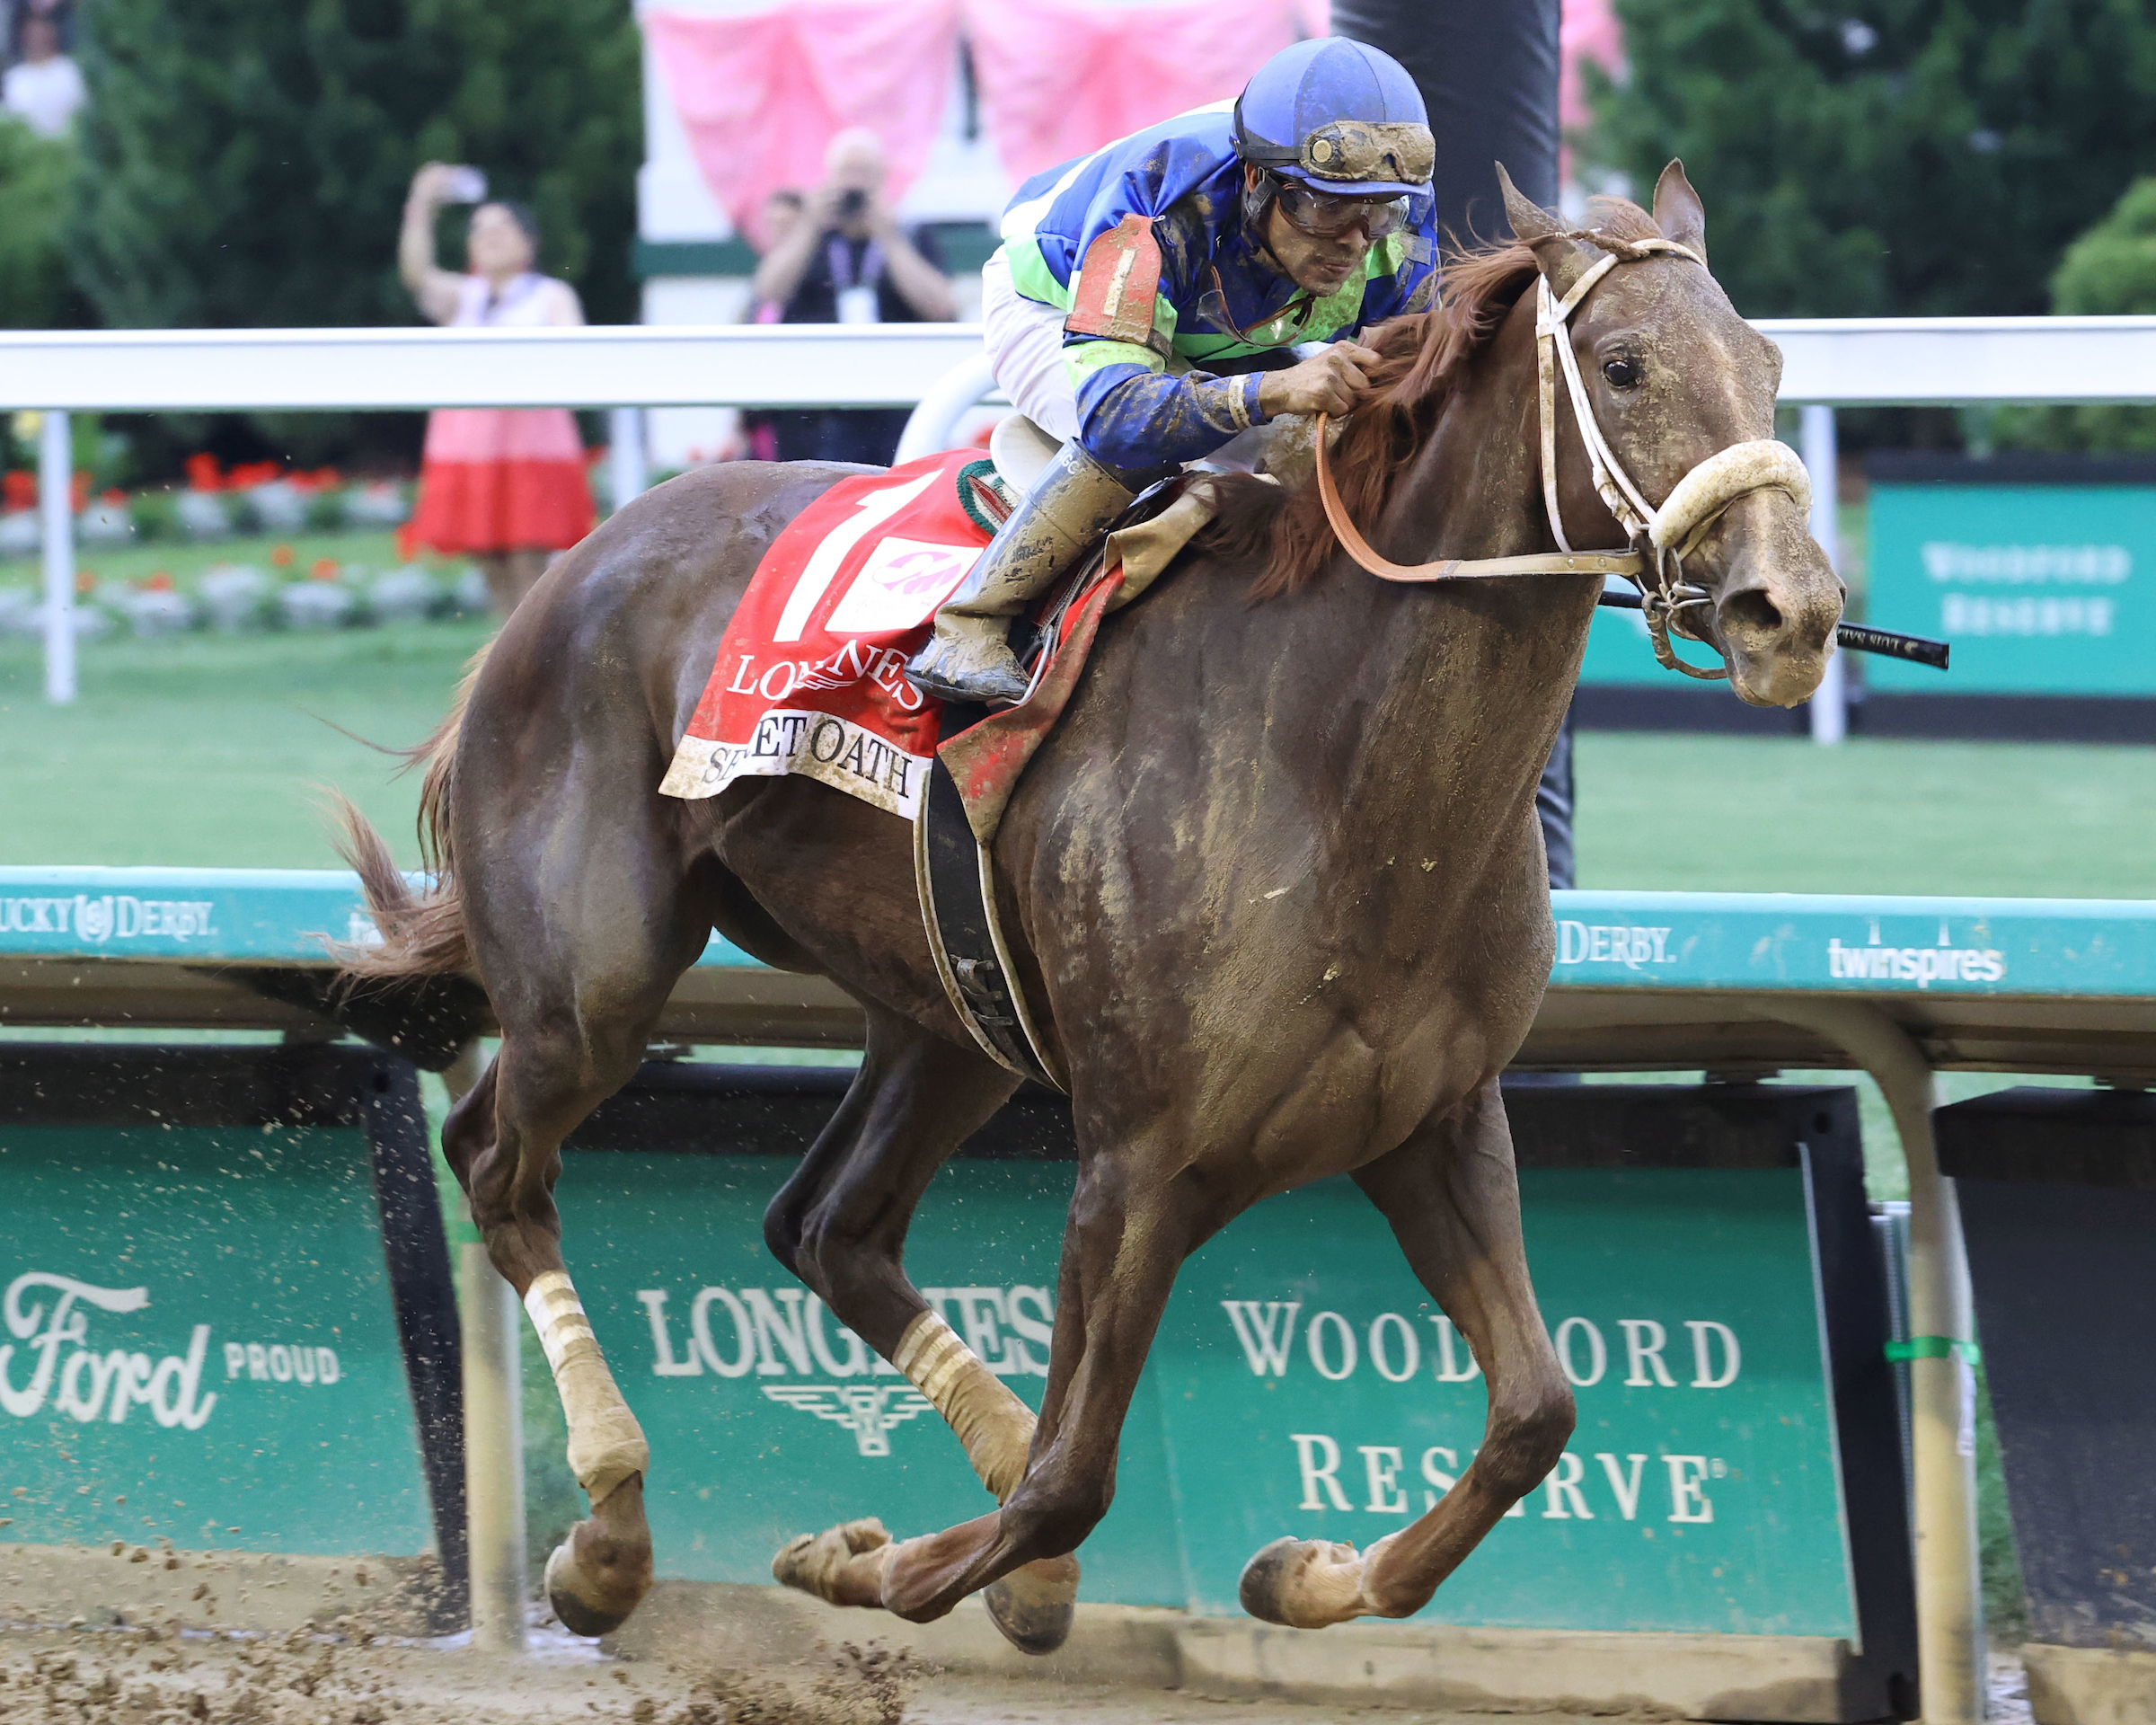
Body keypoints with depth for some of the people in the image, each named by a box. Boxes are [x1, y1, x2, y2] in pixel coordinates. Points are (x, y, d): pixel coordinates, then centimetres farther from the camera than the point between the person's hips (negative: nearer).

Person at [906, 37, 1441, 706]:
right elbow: (1110, 411, -56)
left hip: (1210, 345, 6)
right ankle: (968, 628, -20)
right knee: (1133, 443, -35)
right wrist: (1274, 388, -71)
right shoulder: (1157, 213, -46)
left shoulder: (1398, 236, -30)